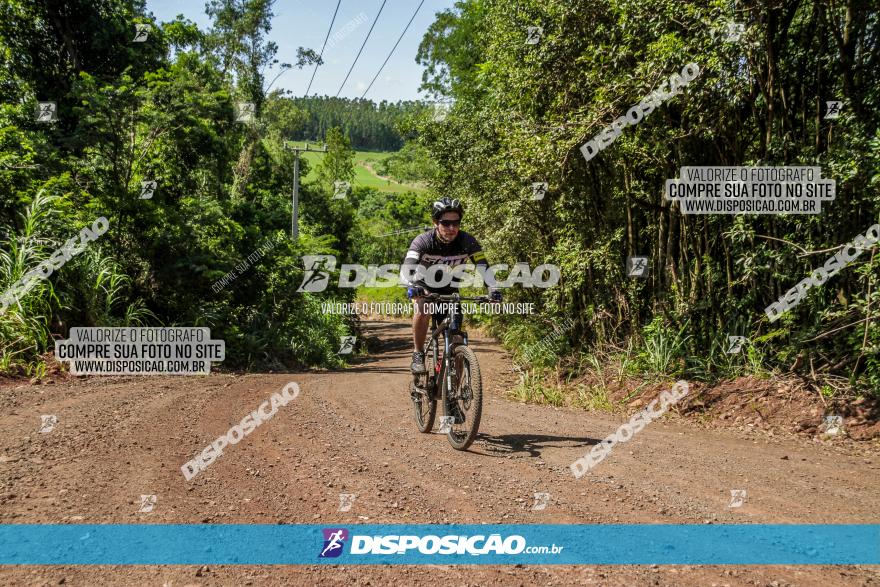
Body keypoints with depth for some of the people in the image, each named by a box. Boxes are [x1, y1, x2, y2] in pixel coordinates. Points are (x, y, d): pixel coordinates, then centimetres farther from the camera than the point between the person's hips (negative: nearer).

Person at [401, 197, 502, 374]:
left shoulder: (467, 242, -22)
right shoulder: (423, 241, -27)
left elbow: (483, 267, -26)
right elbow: (406, 268, -39)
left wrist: (493, 289, -45)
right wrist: (413, 286, -61)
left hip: (450, 291, 2)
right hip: (425, 287, -2)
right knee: (422, 311, -34)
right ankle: (418, 355, -16)